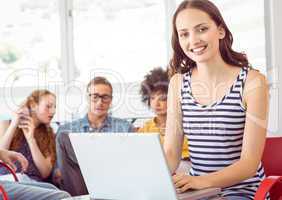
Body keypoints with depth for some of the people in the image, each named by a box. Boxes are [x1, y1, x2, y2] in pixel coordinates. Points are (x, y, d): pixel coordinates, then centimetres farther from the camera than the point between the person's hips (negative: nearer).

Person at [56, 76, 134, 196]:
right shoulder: (66, 130, 12)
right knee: (63, 137, -17)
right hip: (77, 188, 2)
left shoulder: (125, 128, 11)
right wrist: (58, 174, -14)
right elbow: (59, 169, 9)